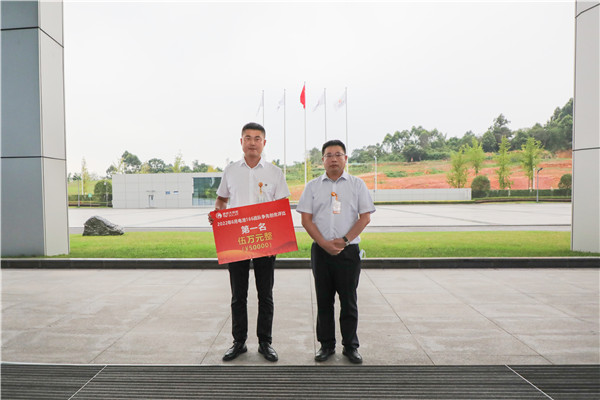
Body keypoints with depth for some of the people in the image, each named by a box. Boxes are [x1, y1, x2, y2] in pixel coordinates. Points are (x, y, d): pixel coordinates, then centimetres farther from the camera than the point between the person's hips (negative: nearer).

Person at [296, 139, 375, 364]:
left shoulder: (357, 184, 5)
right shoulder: (313, 186, 7)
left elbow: (365, 217, 0)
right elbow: (306, 219, 1)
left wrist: (344, 240, -11)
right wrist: (325, 244, -10)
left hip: (349, 251, -1)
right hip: (321, 251, 1)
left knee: (349, 301, 6)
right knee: (324, 300, 8)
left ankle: (350, 346, 20)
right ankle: (326, 345, 22)